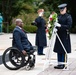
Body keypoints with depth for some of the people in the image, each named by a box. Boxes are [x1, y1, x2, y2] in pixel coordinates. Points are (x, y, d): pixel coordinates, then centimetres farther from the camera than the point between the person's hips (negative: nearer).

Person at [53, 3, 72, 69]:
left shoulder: (68, 17, -7)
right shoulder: (59, 16, 12)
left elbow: (69, 26, -16)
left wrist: (60, 25, -24)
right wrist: (55, 27, -4)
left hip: (65, 36, -6)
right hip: (59, 35, 7)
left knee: (64, 51, -4)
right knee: (58, 50, 9)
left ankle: (63, 64, 3)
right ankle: (59, 64, 17)